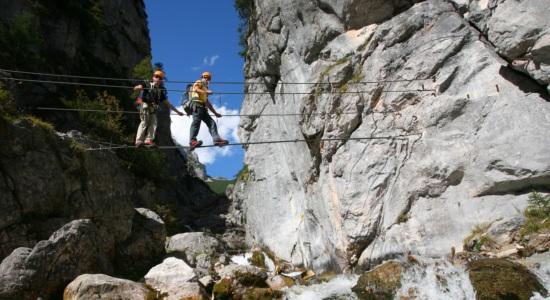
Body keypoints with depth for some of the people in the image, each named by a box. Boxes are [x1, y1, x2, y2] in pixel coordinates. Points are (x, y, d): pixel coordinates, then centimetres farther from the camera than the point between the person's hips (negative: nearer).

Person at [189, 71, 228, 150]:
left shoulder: (204, 88, 39)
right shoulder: (199, 82, 16)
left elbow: (207, 103, 37)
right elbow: (195, 89, -8)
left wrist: (215, 112, 33)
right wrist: (206, 92, -22)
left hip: (202, 108, 9)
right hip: (197, 105, -9)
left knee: (211, 123, -6)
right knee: (196, 121, -23)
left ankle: (216, 139, -20)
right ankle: (192, 141, -35)